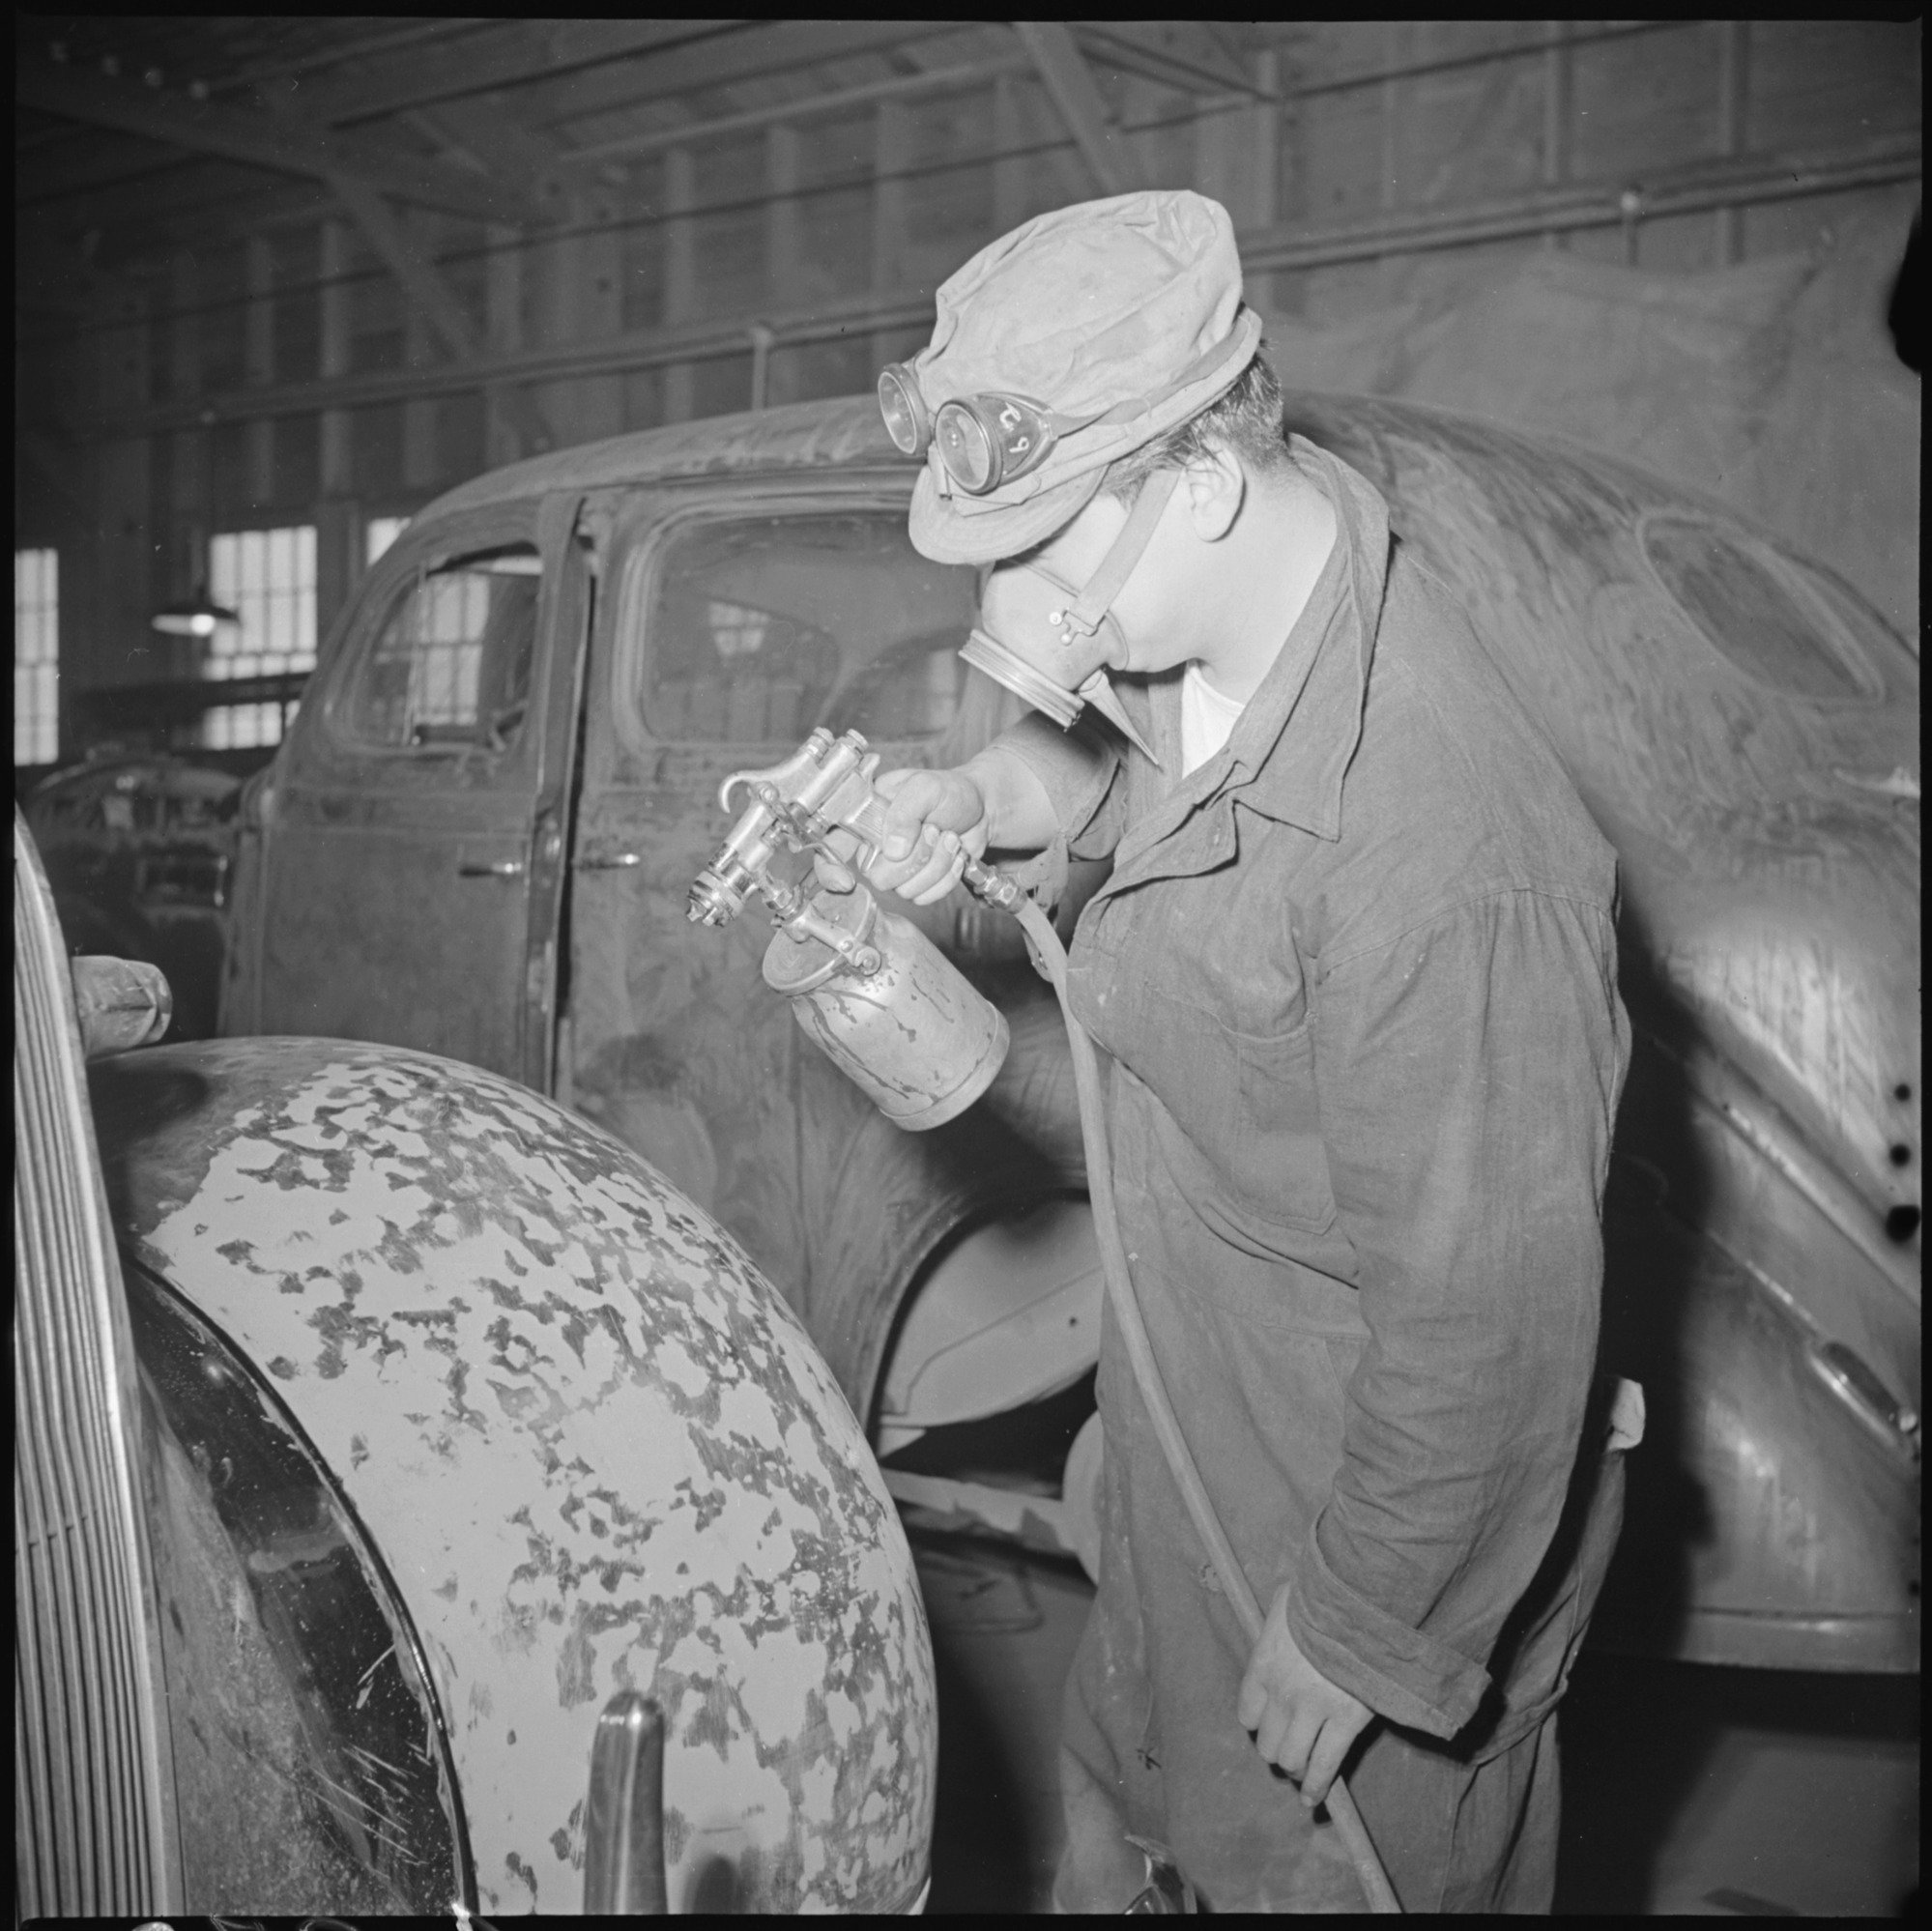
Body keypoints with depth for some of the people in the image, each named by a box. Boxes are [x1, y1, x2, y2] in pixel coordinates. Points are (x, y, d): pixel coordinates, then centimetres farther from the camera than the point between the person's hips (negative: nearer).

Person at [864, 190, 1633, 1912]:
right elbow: (1105, 759, 15)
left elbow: (1487, 1311, -29)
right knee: (1131, 1793, 27)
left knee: (1326, 1858, 15)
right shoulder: (1215, 606, -9)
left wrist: (1360, 1626, -17)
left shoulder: (1434, 859, -36)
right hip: (1196, 1399, 8)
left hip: (1382, 1480, -8)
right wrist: (979, 796, -7)